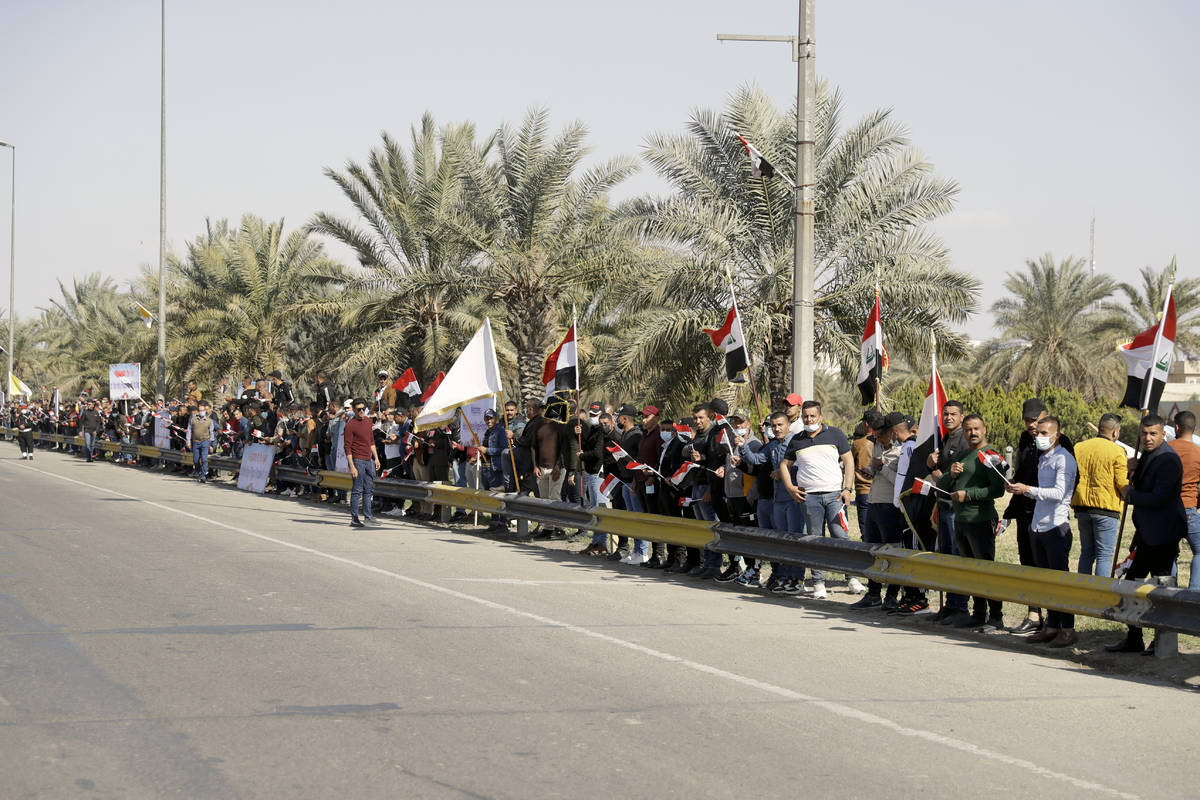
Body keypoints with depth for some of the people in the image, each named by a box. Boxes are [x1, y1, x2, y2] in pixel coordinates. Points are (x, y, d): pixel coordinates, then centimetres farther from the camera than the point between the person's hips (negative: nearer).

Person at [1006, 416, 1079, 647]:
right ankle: (1052, 626, 16)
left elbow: (1058, 493, -20)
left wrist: (1028, 489, -23)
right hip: (1038, 527, 9)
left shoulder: (1063, 459, -10)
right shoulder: (1043, 459, 18)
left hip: (1056, 526, -9)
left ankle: (1068, 630, -5)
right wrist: (1021, 490, 11)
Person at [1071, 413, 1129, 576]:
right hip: (1106, 508, -5)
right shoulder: (1116, 452, -8)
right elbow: (1122, 483, -9)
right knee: (1105, 554, -1)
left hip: (1081, 507, 5)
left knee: (1086, 552, 15)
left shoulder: (1079, 447, 8)